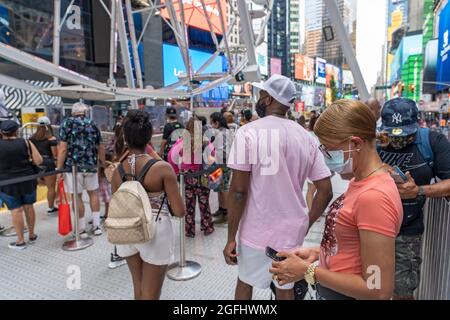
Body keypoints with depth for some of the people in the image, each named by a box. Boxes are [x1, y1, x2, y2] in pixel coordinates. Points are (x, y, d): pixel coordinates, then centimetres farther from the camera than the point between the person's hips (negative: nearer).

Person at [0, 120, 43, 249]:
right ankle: (32, 235, 25)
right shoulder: (26, 143, -6)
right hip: (27, 179, 1)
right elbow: (38, 161, -8)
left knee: (16, 210, 4)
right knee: (28, 206, 14)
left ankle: (20, 241, 12)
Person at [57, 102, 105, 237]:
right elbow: (100, 147, 11)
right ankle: (96, 225, 19)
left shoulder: (67, 123, 0)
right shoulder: (92, 124, 10)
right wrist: (102, 163, 26)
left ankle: (82, 229, 14)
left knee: (76, 197, 5)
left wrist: (59, 168, -6)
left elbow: (63, 148, -9)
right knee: (93, 193, 17)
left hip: (72, 165, -3)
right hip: (90, 165, 3)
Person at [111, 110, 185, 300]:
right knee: (150, 295, 13)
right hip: (155, 233, -5)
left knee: (138, 288, 27)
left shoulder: (117, 172, -4)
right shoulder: (162, 168, -18)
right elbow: (180, 212, -14)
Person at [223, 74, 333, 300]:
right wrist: (305, 226, 10)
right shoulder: (306, 137, 0)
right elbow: (325, 191, -1)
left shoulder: (248, 132, -13)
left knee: (245, 283, 21)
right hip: (292, 231, 3)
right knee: (285, 288, 21)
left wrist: (231, 237, -7)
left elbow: (238, 191, -16)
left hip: (257, 231, -3)